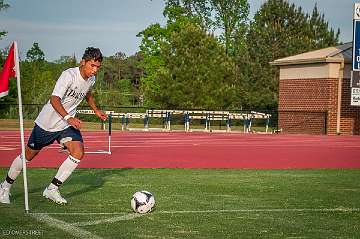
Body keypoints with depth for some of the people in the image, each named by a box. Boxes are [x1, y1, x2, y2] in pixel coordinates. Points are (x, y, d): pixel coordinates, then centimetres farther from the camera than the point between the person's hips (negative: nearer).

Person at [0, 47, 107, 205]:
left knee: (78, 152, -17)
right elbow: (54, 99, -38)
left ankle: (52, 189, -6)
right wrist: (68, 117, -49)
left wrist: (96, 110, 23)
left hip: (67, 125, 6)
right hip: (47, 122, -6)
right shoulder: (69, 75, -26)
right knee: (28, 155, 8)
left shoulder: (91, 79, -1)